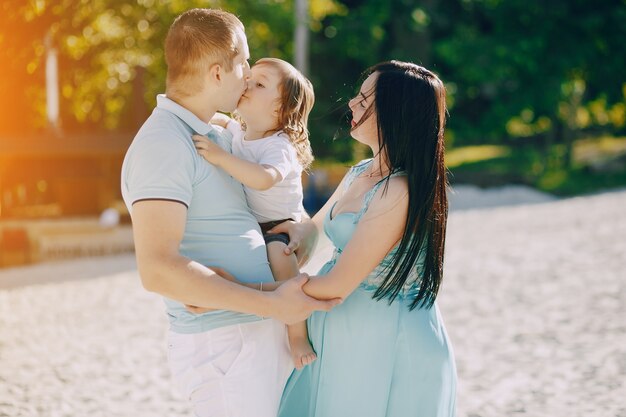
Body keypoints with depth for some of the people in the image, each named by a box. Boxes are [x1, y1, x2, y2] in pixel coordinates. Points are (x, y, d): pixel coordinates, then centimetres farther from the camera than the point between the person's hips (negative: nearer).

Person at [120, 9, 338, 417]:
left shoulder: (216, 136, 12)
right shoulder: (163, 145, -18)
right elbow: (158, 268, -27)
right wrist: (271, 304, -24)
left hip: (261, 333, 9)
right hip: (223, 344, -9)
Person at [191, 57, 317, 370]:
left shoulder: (279, 147, -23)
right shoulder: (239, 133, 2)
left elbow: (264, 179, -45)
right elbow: (225, 121, 28)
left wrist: (219, 156, -48)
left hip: (280, 226, -9)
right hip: (246, 227, 9)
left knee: (280, 259, -35)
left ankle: (298, 335, -29)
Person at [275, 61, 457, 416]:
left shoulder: (400, 191, -23)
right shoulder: (361, 173, 5)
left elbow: (337, 286, -23)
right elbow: (315, 226, 21)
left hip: (388, 345, -9)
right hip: (347, 337, 9)